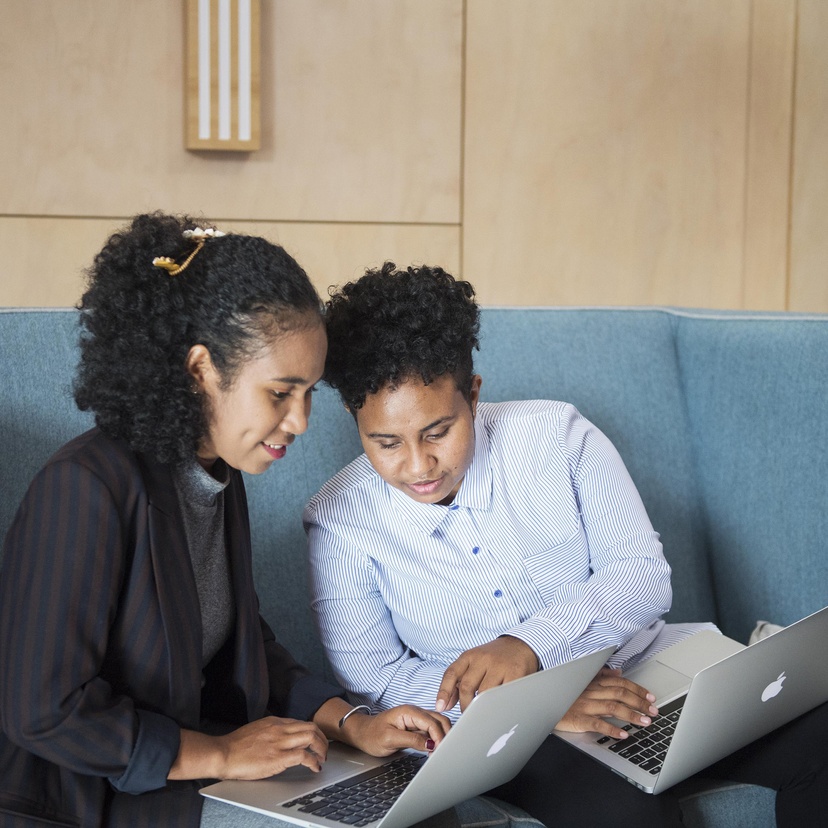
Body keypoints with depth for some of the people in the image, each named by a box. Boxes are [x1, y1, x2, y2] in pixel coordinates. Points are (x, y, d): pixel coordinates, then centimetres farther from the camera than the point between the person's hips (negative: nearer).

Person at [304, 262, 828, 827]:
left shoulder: (557, 435, -5)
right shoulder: (340, 523, -7)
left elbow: (644, 576, -6)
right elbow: (373, 680, -8)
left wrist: (530, 645, -25)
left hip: (640, 674, 4)